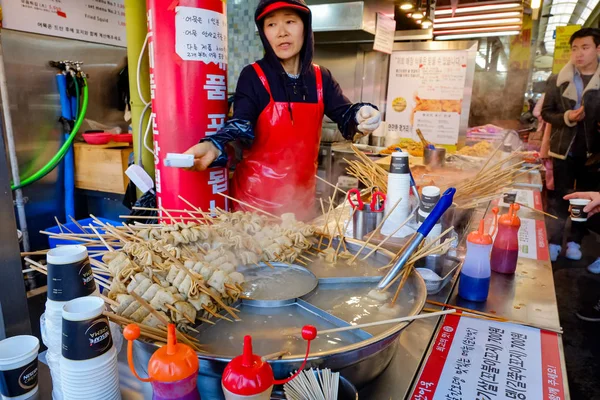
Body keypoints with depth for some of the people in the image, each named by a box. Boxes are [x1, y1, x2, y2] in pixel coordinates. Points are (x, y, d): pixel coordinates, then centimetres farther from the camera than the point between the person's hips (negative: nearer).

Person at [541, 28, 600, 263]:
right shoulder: (558, 81, -1)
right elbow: (546, 112, 3)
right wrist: (565, 117, -17)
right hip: (563, 150, -1)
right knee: (558, 198, 5)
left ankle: (574, 241, 24)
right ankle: (553, 242, 15)